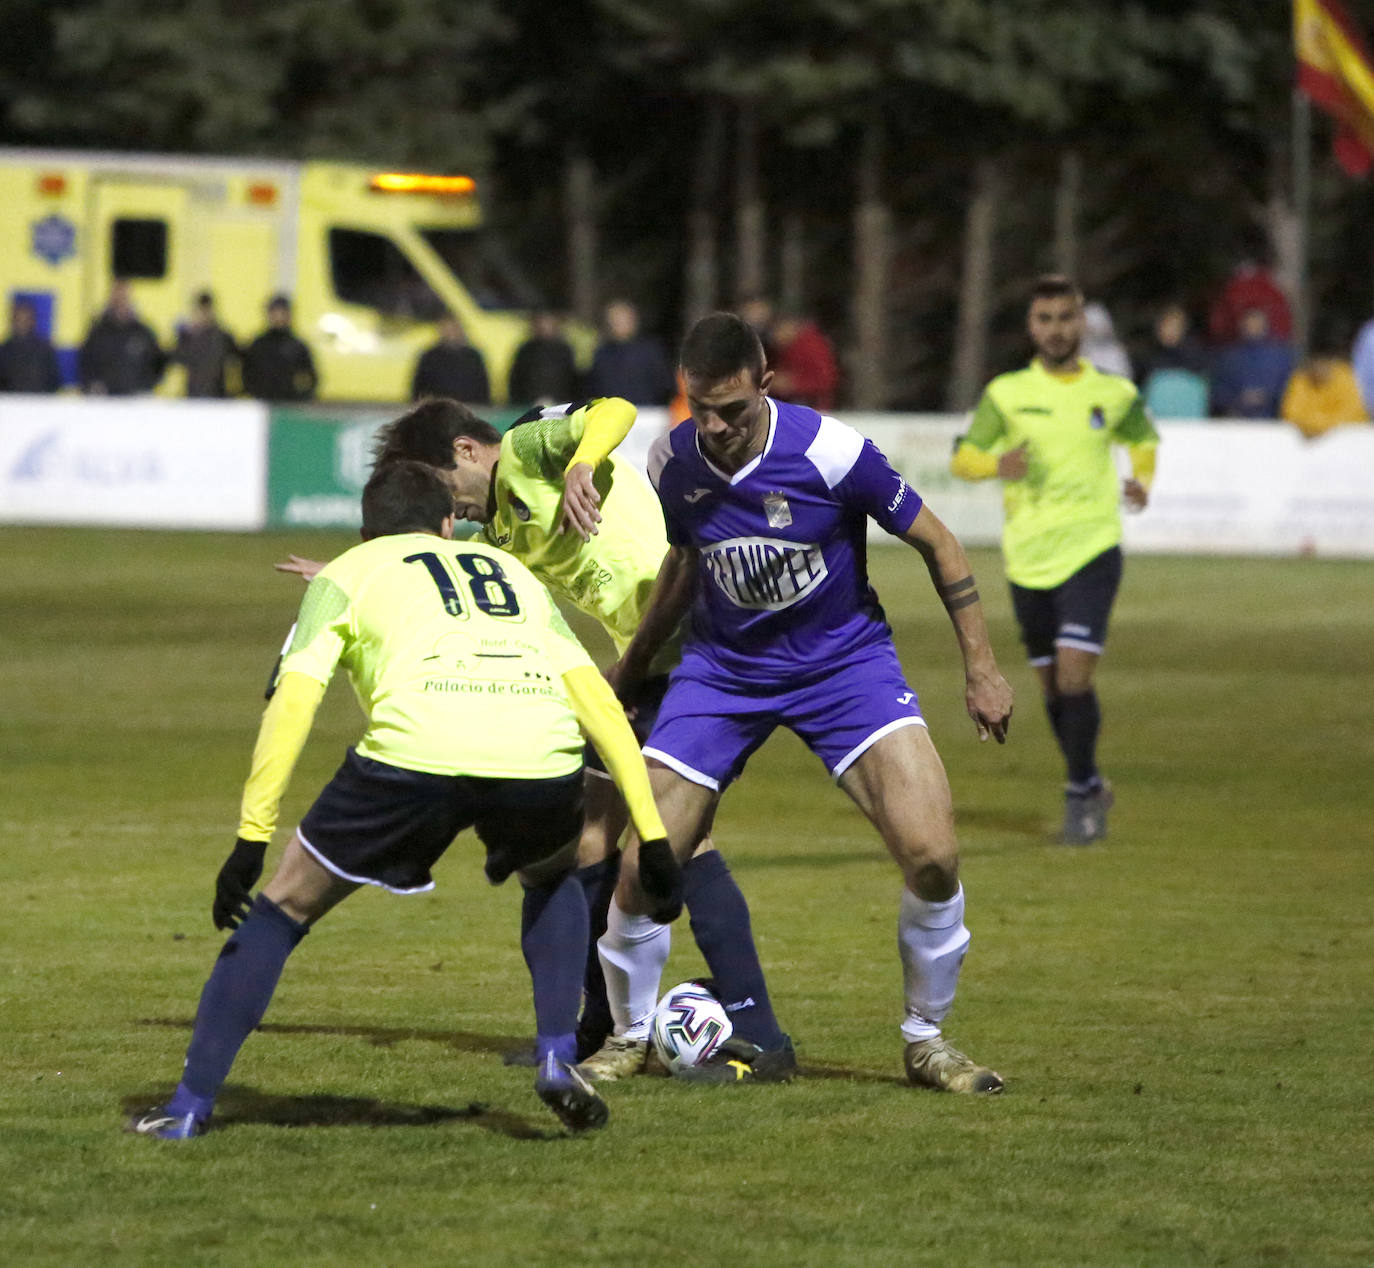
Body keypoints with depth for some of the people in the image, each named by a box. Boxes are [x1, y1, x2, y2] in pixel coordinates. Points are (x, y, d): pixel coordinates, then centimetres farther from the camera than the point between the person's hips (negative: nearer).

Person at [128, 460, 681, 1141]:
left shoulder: (346, 574, 26)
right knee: (553, 878, 37)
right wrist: (652, 837, 23)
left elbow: (292, 701, 10)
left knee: (281, 907, 17)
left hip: (414, 751, -2)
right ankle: (557, 1056, 19)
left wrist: (251, 839, 7)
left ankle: (190, 1105, 14)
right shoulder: (513, 572, 35)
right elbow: (601, 704, 25)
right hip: (541, 759, 3)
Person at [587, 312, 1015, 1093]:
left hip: (843, 656, -2)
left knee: (932, 853, -20)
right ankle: (633, 1038, 18)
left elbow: (936, 542, -8)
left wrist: (981, 666, -7)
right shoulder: (673, 463, -11)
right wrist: (632, 667, 21)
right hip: (723, 669, 2)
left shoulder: (831, 451, -23)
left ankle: (927, 1041, 3)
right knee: (643, 869, -9)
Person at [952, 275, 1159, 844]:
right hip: (1029, 560, 2)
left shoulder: (1114, 394, 3)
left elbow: (1144, 439, 22)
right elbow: (962, 458, 4)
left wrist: (1142, 480, 2)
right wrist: (998, 465, -18)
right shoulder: (1006, 393, 2)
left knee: (1074, 676, -16)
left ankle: (1080, 794, -2)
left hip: (1091, 551, -2)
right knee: (1053, 686, 8)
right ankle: (1090, 787, 28)